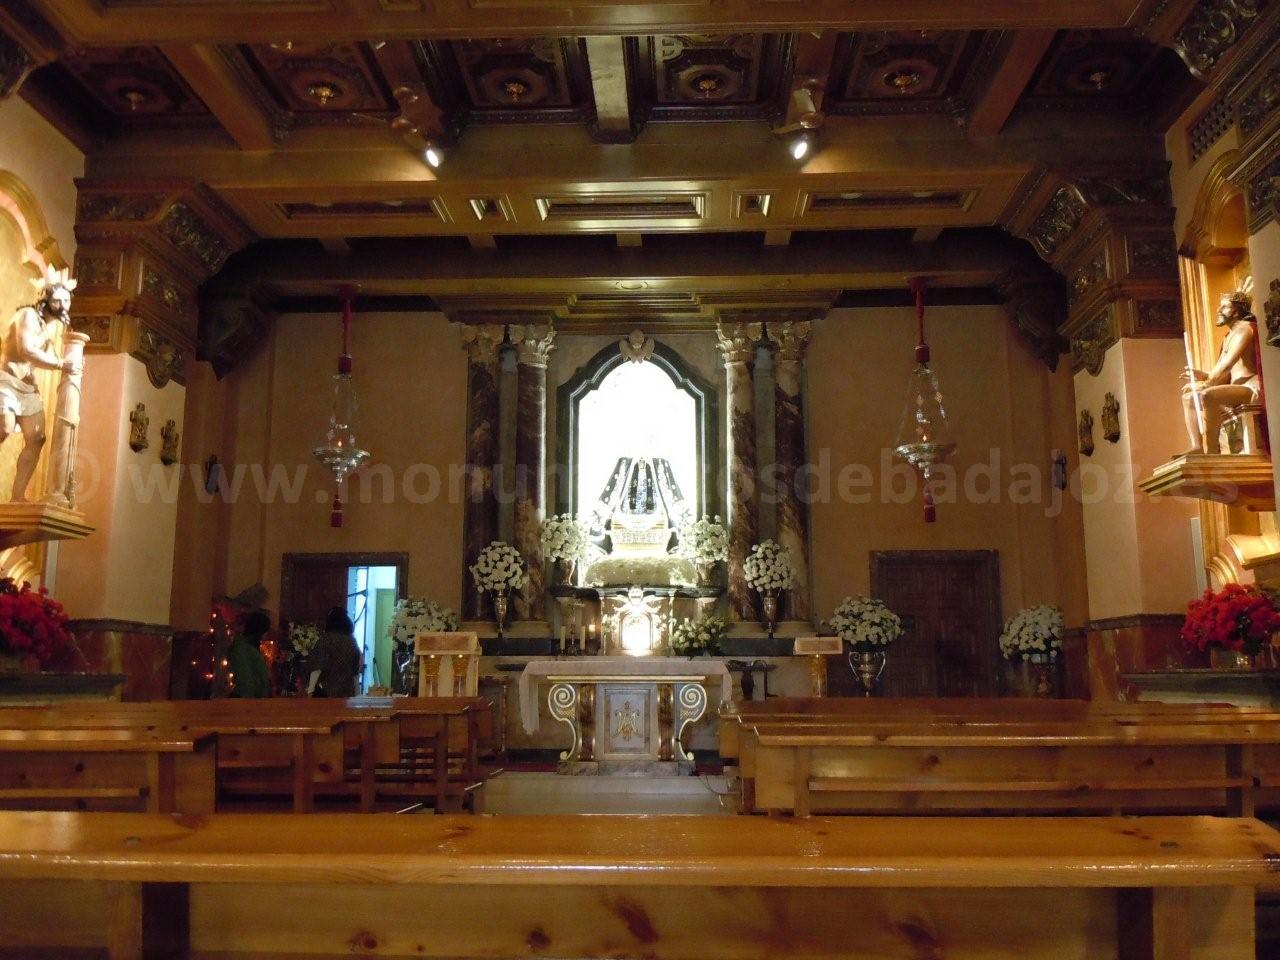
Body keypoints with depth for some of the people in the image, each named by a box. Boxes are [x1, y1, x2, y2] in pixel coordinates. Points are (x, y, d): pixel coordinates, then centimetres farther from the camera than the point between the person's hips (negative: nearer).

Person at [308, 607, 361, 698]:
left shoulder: (326, 638, -6)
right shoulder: (352, 641, 9)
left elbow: (318, 666, -14)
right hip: (347, 691, 5)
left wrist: (311, 688, -13)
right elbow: (356, 670, 15)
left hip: (326, 691, -5)